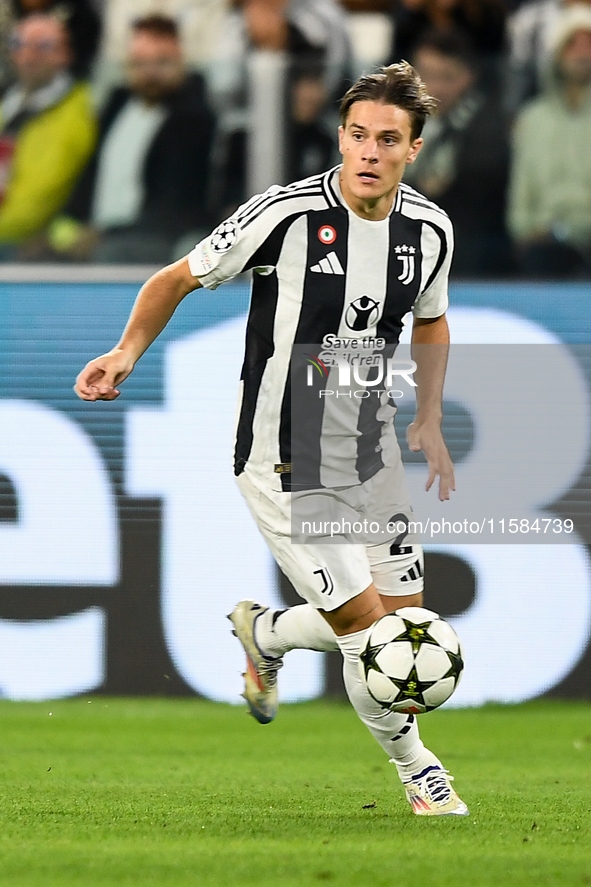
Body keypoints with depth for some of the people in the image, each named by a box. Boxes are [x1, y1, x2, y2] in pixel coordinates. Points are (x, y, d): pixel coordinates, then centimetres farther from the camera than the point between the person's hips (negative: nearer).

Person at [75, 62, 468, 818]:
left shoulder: (429, 229, -3)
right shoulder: (285, 214, -20)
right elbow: (179, 279, -7)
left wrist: (429, 422, 8)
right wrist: (128, 351, -20)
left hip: (371, 449, 6)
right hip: (285, 463, -6)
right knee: (365, 623, -9)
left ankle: (263, 635, 39)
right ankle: (415, 769, 17)